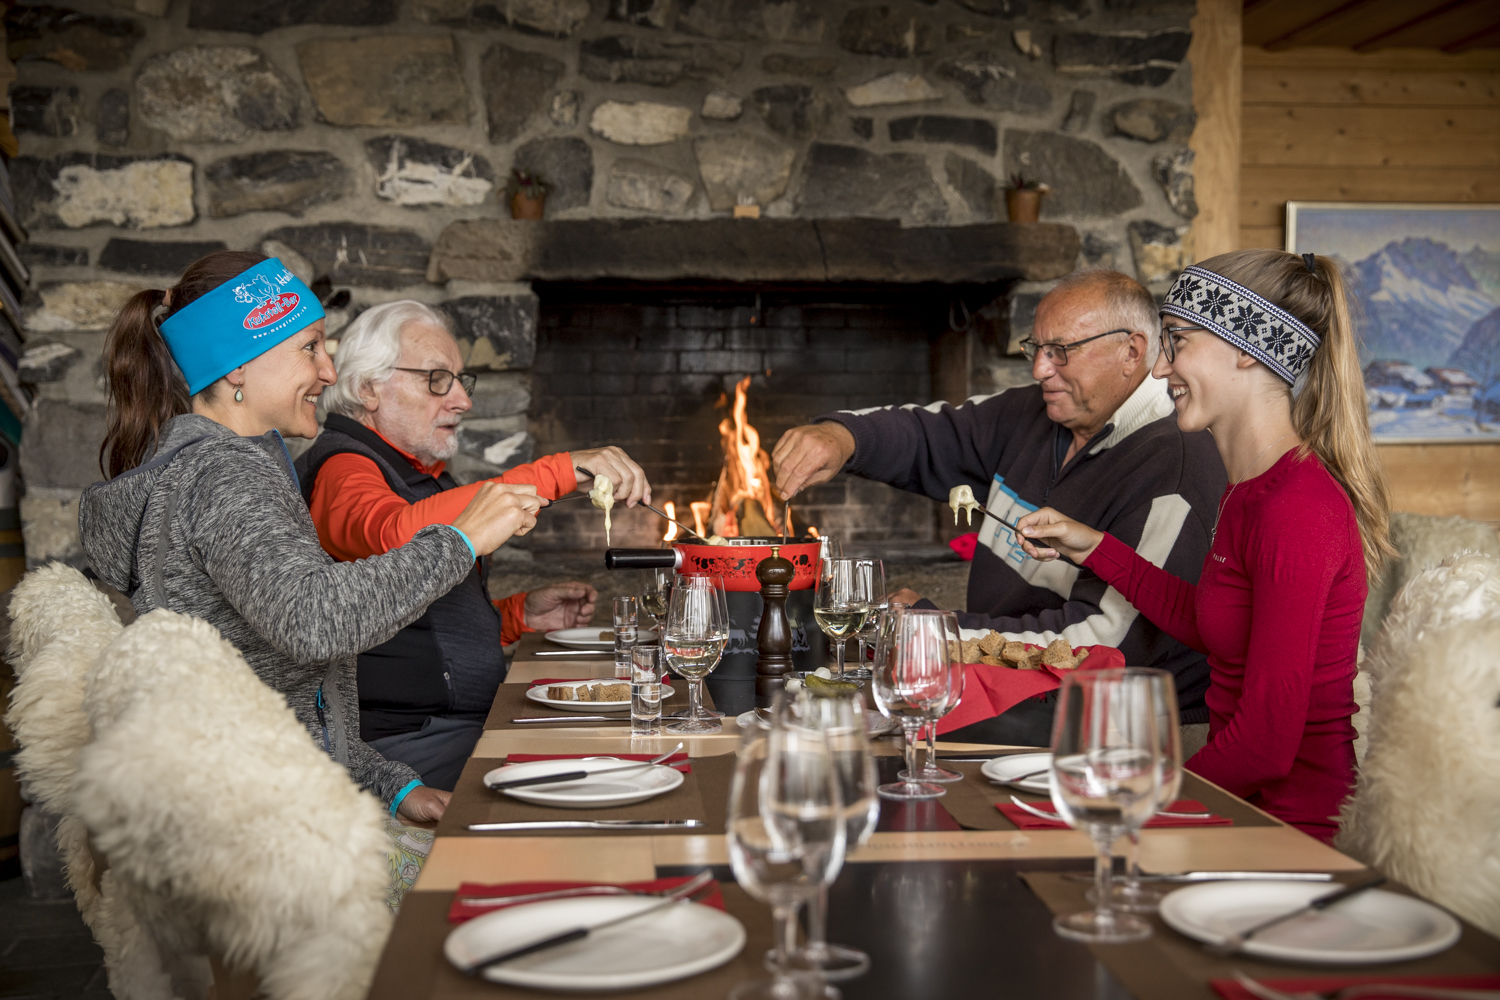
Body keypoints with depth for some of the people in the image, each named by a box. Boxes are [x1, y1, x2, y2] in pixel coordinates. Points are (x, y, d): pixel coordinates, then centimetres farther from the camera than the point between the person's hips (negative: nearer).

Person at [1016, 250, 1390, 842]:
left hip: (1295, 831, -8)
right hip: (1242, 806, 8)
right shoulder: (1251, 490, 8)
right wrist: (1095, 550, 17)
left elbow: (1267, 741, -22)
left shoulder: (1296, 509, -22)